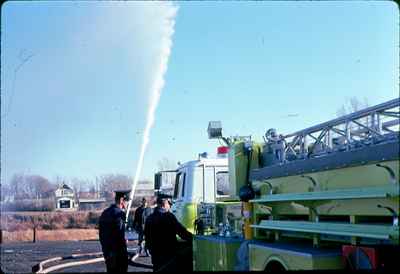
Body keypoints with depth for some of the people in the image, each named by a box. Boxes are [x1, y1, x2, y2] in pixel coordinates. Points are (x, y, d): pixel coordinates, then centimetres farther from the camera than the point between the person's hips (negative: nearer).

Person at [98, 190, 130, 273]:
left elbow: (101, 235, 15)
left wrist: (105, 250, 19)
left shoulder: (105, 213, 11)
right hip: (118, 254, -9)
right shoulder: (119, 213, -17)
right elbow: (120, 236, -23)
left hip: (108, 254, 9)